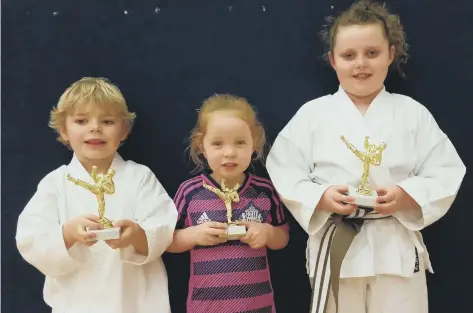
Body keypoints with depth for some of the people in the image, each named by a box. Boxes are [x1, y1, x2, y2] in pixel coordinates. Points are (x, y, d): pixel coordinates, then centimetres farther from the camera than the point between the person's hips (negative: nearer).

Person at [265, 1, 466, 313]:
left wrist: (406, 196, -17)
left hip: (397, 247, 1)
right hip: (336, 247, 0)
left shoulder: (412, 113, 1)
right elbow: (283, 173, -3)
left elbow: (446, 174, 0)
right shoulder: (313, 114, -1)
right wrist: (322, 198, -18)